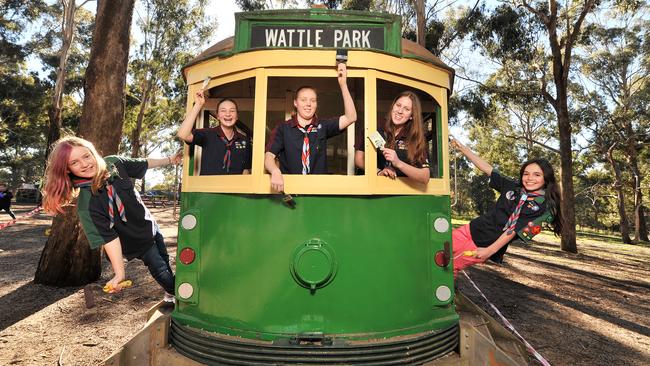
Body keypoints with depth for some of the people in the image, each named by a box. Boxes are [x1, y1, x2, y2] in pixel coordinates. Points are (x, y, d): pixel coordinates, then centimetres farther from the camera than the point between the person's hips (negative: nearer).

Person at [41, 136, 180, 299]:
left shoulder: (113, 163, -19)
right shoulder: (86, 205, -31)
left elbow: (144, 164, -3)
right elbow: (108, 237, -31)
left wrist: (169, 160, 6)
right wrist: (119, 273, -32)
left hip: (150, 226, 5)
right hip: (137, 241, -5)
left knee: (165, 260, 22)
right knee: (160, 269, 7)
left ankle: (172, 290, 49)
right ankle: (172, 293, 39)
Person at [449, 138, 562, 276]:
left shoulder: (544, 207, -10)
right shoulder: (513, 187, 4)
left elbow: (515, 230, -17)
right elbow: (487, 168, 6)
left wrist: (490, 250, -21)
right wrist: (462, 148, 2)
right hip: (471, 229, 5)